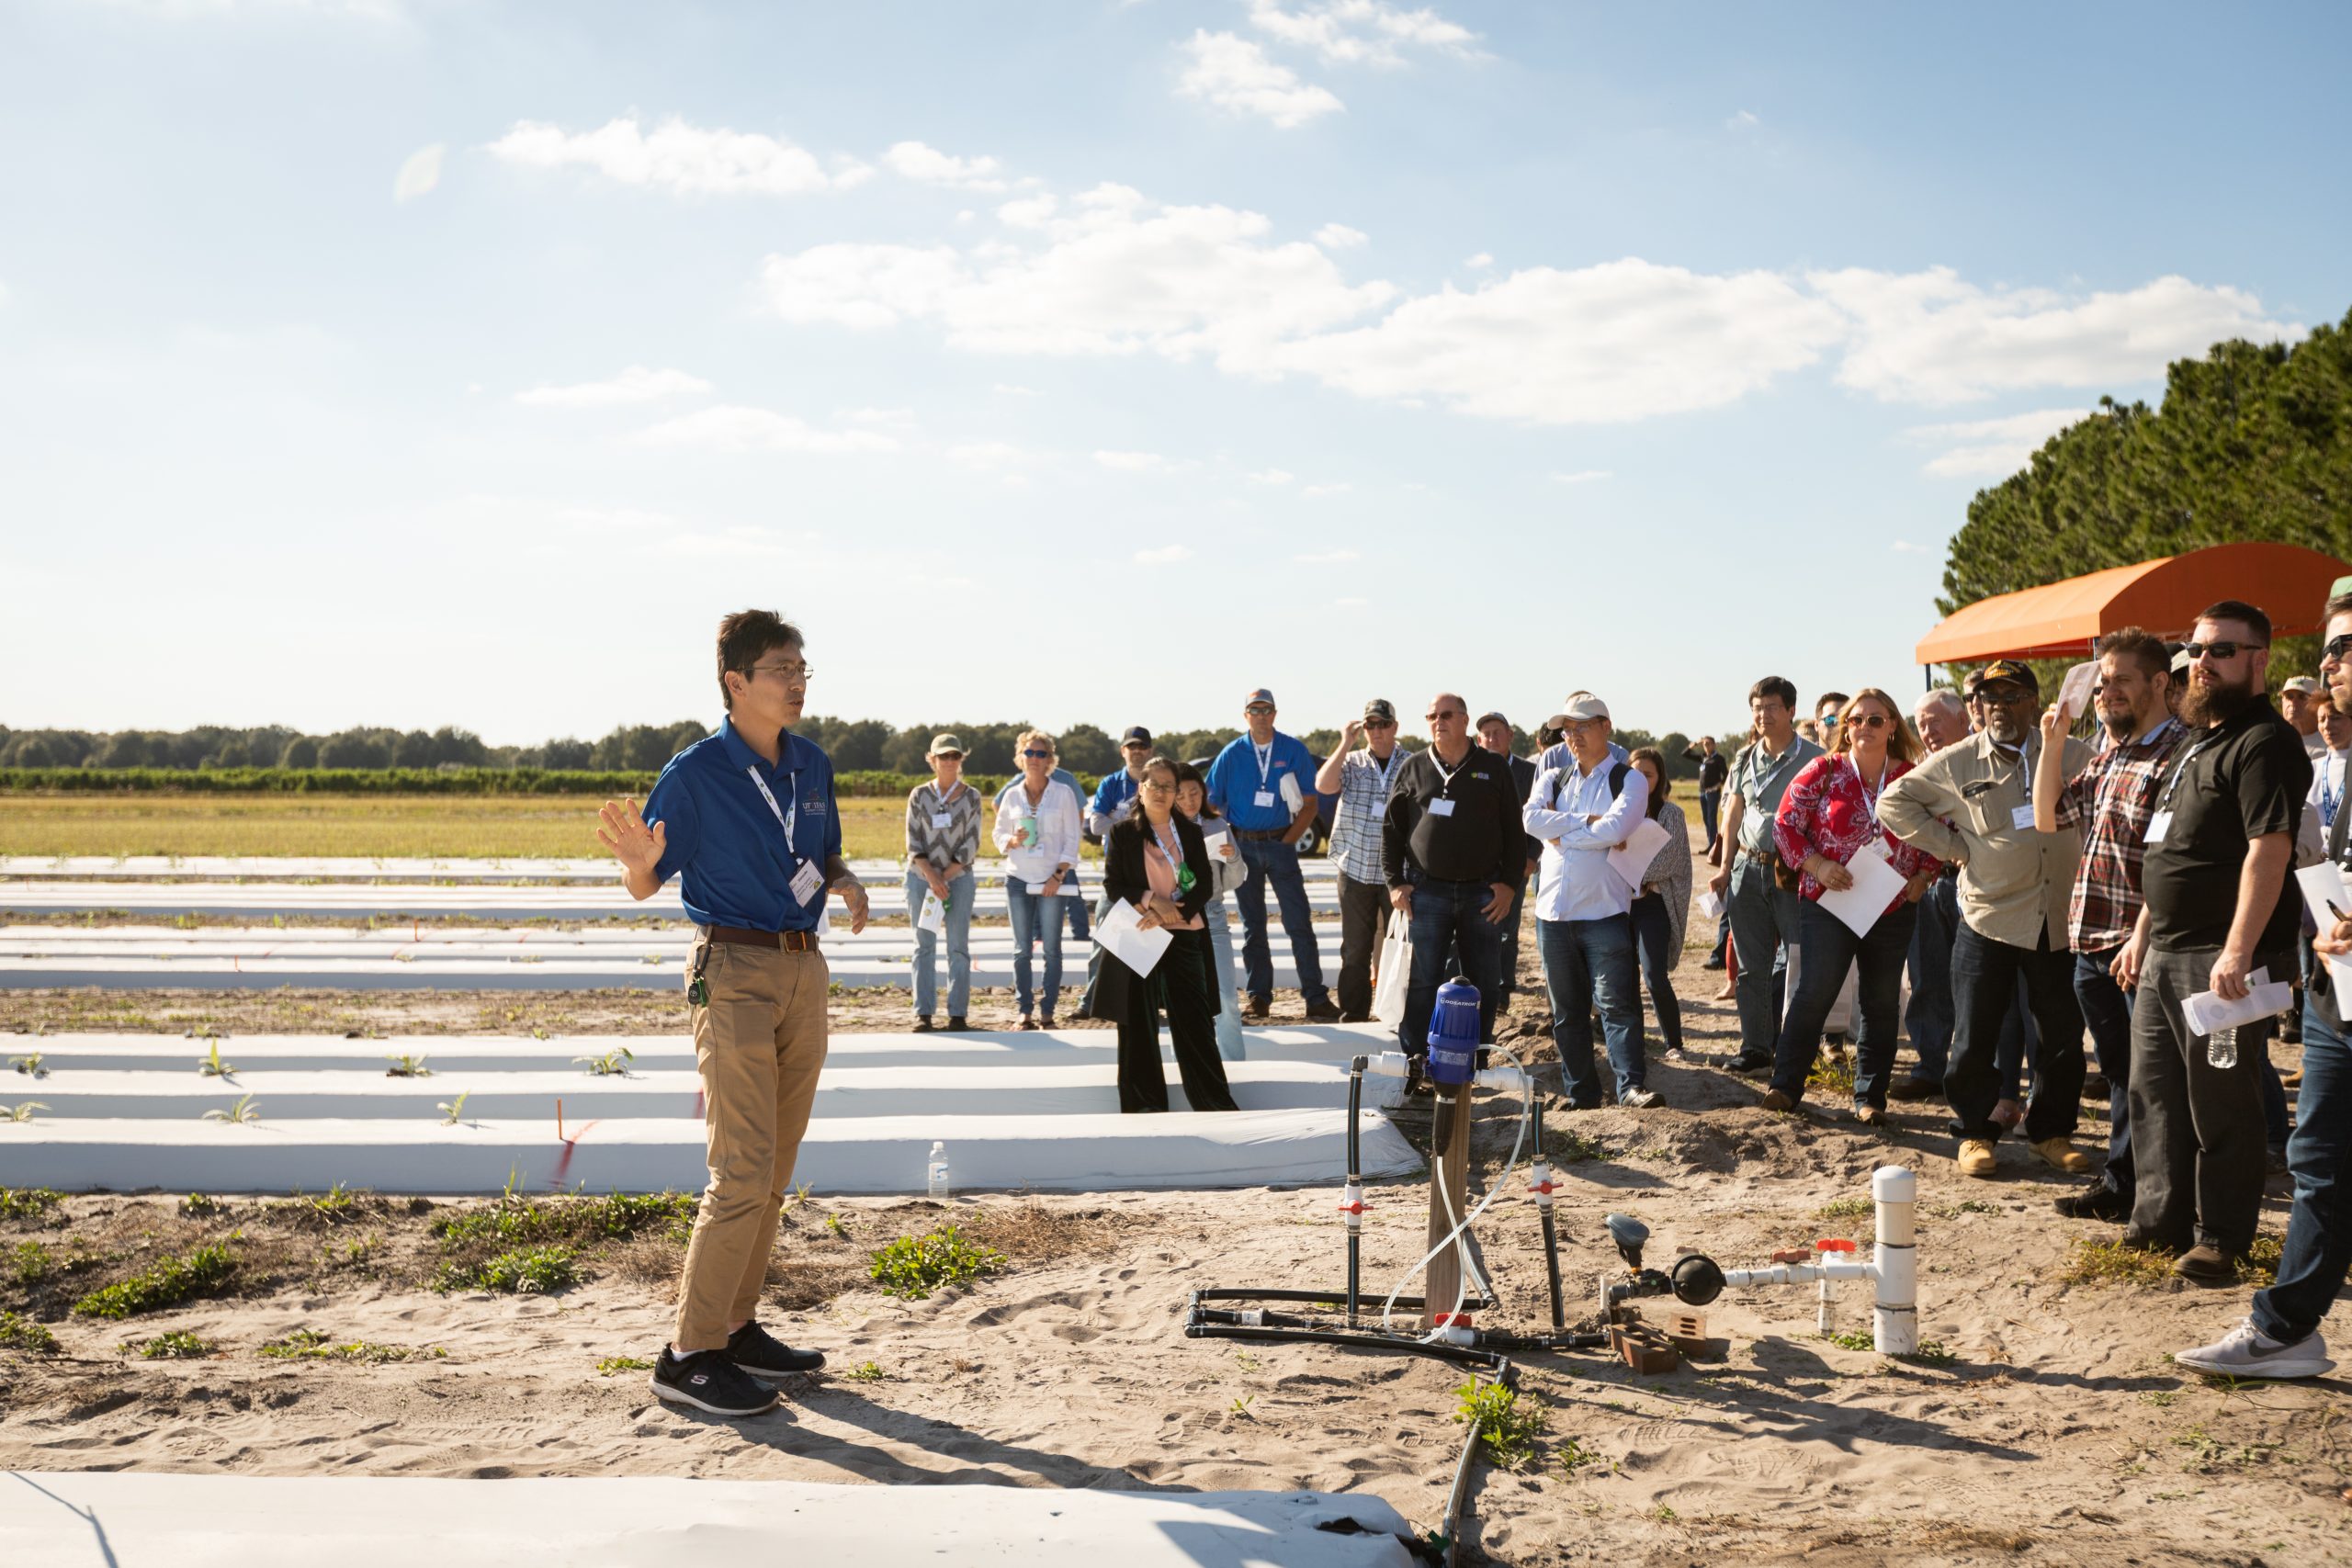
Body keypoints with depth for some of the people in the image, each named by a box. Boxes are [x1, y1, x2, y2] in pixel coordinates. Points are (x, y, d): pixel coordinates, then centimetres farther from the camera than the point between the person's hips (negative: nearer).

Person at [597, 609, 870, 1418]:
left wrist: (845, 882, -1)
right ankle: (689, 1353, -3)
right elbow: (644, 886, -6)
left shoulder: (813, 766, 9)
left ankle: (737, 1328, 22)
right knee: (742, 1171, -11)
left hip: (804, 968, 7)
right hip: (735, 971, -7)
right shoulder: (695, 773, -10)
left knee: (775, 1170, 11)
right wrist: (641, 857, -28)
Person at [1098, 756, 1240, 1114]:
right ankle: (1146, 1104, 11)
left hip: (1184, 936, 1)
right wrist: (1151, 900, -16)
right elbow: (1113, 884, -2)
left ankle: (1215, 1101, 7)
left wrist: (1172, 911, -12)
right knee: (1139, 1023, 2)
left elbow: (1204, 884, 3)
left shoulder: (1190, 833, 9)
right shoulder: (1122, 833, 4)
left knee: (1195, 1019, -1)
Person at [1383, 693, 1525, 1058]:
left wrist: (1508, 883, -1)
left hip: (1482, 893, 1)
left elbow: (1514, 832, 7)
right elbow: (1391, 829, 8)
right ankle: (1414, 1062, 5)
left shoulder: (1493, 769, 6)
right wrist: (1395, 882, 0)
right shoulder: (1414, 768, 6)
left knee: (1485, 984, 6)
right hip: (1426, 891, -1)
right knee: (1420, 982, -2)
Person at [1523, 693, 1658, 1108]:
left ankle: (1631, 1085, -9)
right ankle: (1580, 1091, 15)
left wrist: (1560, 835, -7)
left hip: (1605, 911, -5)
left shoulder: (1629, 779, 2)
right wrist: (1588, 822, -12)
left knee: (1617, 1003, -10)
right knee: (1566, 1010, 8)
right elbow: (1531, 817, -6)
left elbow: (1615, 828, -17)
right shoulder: (1553, 780, 15)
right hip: (1553, 911, 5)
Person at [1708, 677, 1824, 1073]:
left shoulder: (1813, 759, -4)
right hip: (1748, 868, 5)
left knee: (1797, 960, -4)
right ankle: (1755, 1046, 15)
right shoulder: (1745, 758, 11)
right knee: (1751, 965, 7)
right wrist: (1726, 866, 12)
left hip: (1793, 873, -4)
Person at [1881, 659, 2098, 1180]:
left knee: (2064, 1035, 9)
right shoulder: (1955, 764, -1)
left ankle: (2051, 1132, 25)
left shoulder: (2074, 756, 4)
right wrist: (1951, 844, -1)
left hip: (2058, 922, 2)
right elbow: (1893, 802, 6)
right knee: (1974, 1038, 1)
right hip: (1988, 918, -2)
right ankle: (1974, 1132, 18)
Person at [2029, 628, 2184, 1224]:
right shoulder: (2109, 756, 15)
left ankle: (2126, 1187, 11)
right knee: (2120, 1075, 17)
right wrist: (2052, 741, 11)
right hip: (2091, 945, 8)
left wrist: (2143, 939, -22)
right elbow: (2048, 816, 22)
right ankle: (2120, 1186, 25)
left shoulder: (2179, 755, -13)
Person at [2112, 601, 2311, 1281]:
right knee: (2155, 1091, 15)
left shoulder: (2264, 742, -13)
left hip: (2221, 958, -10)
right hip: (2165, 952, 10)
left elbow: (2269, 849, -22)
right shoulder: (2198, 741, 18)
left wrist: (2237, 953, -28)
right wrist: (2141, 934, 20)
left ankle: (2221, 1241, 9)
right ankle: (2160, 1220, 25)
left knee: (2220, 1105, -1)